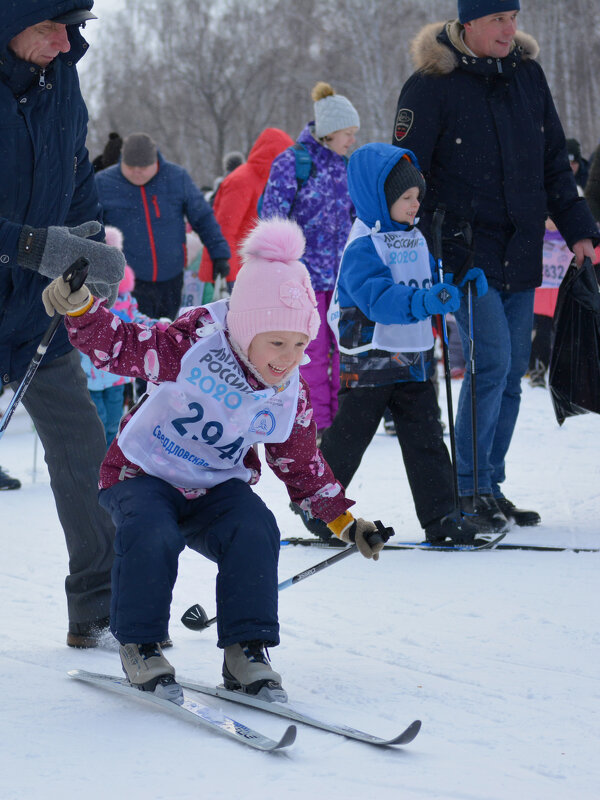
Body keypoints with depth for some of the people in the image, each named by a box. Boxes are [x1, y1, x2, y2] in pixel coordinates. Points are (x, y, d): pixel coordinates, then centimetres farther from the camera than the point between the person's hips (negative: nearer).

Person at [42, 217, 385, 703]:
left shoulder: (289, 397, -2)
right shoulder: (193, 346, -19)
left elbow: (302, 463, 13)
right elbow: (120, 345, -21)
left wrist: (344, 521, 14)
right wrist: (78, 306, -40)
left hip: (216, 488, 4)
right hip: (143, 475, -4)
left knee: (255, 532, -27)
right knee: (152, 537, -34)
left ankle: (246, 650, -13)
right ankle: (140, 646, -12)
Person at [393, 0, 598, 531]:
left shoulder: (527, 74, 9)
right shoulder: (432, 85, -8)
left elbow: (554, 162, 16)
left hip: (520, 255, 6)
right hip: (467, 250, -6)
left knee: (512, 372, 8)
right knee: (491, 361, -15)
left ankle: (491, 487, 18)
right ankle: (470, 490, -4)